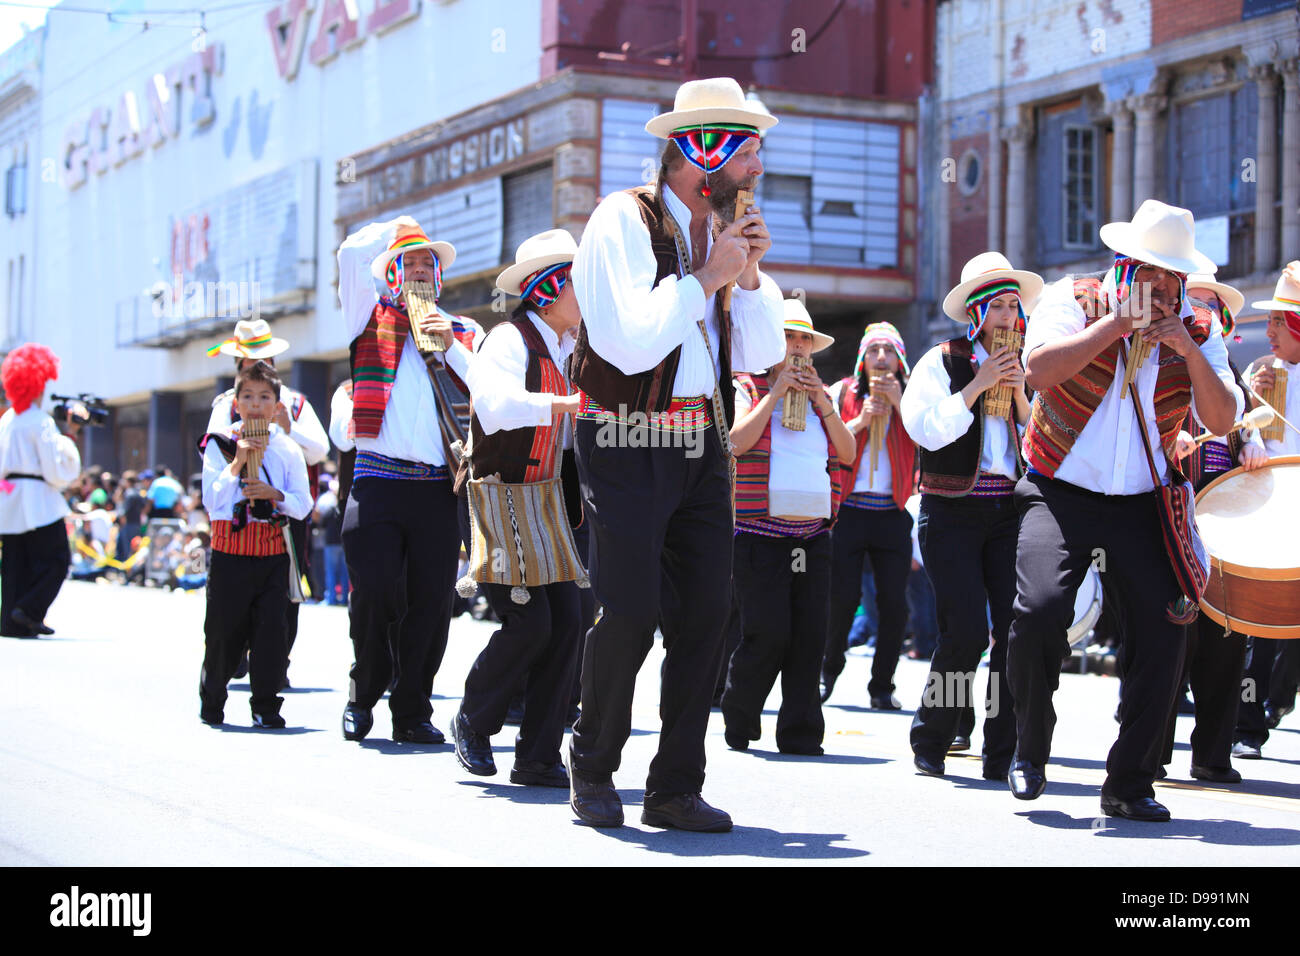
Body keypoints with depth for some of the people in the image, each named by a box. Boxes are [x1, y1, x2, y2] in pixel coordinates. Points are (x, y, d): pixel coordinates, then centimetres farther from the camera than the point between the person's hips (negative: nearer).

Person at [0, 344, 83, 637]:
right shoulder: (41, 422, -12)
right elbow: (56, 468, -14)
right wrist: (70, 435, -7)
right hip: (38, 502, -7)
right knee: (56, 560, 1)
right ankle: (29, 610, -8)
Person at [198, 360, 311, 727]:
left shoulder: (287, 449, 6)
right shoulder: (219, 445, 2)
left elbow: (303, 505, 4)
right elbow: (211, 501, -6)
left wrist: (275, 494, -14)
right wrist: (236, 463, -13)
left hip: (273, 550, 1)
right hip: (229, 550, -1)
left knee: (271, 629, -4)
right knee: (223, 630, 5)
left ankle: (266, 706, 6)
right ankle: (211, 700, 24)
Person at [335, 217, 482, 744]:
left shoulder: (464, 331, 19)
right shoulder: (373, 317, 13)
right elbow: (351, 254, -3)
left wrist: (450, 346, -4)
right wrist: (399, 227, 12)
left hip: (438, 485, 2)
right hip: (379, 479, -2)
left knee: (432, 601, -2)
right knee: (376, 592, -8)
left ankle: (413, 710, 8)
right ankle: (363, 695, 14)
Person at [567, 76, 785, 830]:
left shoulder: (726, 231, 11)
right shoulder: (624, 222, -10)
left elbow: (761, 356, 9)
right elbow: (630, 344, -22)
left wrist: (750, 276, -6)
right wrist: (707, 277, -16)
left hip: (702, 445, 7)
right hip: (628, 443, -6)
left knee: (704, 616, 1)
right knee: (630, 613, -10)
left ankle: (676, 788, 9)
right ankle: (593, 770, 12)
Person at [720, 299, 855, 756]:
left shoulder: (821, 396, 20)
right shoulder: (746, 389, 5)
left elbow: (848, 453, 11)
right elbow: (735, 441, -12)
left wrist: (822, 404, 0)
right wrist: (775, 393, -9)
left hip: (814, 535, 5)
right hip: (759, 533, -5)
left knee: (810, 636, -1)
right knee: (767, 635, -10)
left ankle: (800, 733, 5)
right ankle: (738, 720, 12)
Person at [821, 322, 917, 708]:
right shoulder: (843, 393, 9)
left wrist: (898, 402, -11)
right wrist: (860, 421, -10)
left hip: (892, 514, 1)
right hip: (848, 510, -1)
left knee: (894, 603, -4)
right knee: (842, 596, -6)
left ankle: (882, 686, 9)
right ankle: (829, 669, 19)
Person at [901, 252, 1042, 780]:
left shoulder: (1025, 366, 15)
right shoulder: (941, 361, 2)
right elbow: (926, 429, -10)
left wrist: (1019, 393, -4)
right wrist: (978, 385, -12)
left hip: (1010, 510, 4)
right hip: (952, 512, -4)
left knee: (1015, 628, -7)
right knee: (966, 631, -12)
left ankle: (1002, 755, 0)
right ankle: (929, 741, 7)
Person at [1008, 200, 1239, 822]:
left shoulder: (1195, 331, 5)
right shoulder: (1073, 300, -4)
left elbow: (1223, 420, -5)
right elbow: (1040, 371, -22)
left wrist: (1187, 348, -17)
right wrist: (1118, 321, -21)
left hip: (1142, 504, 3)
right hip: (1059, 494, -3)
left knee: (1161, 633, -7)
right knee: (1039, 612, -23)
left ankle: (1129, 784, 8)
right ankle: (1031, 748, 3)